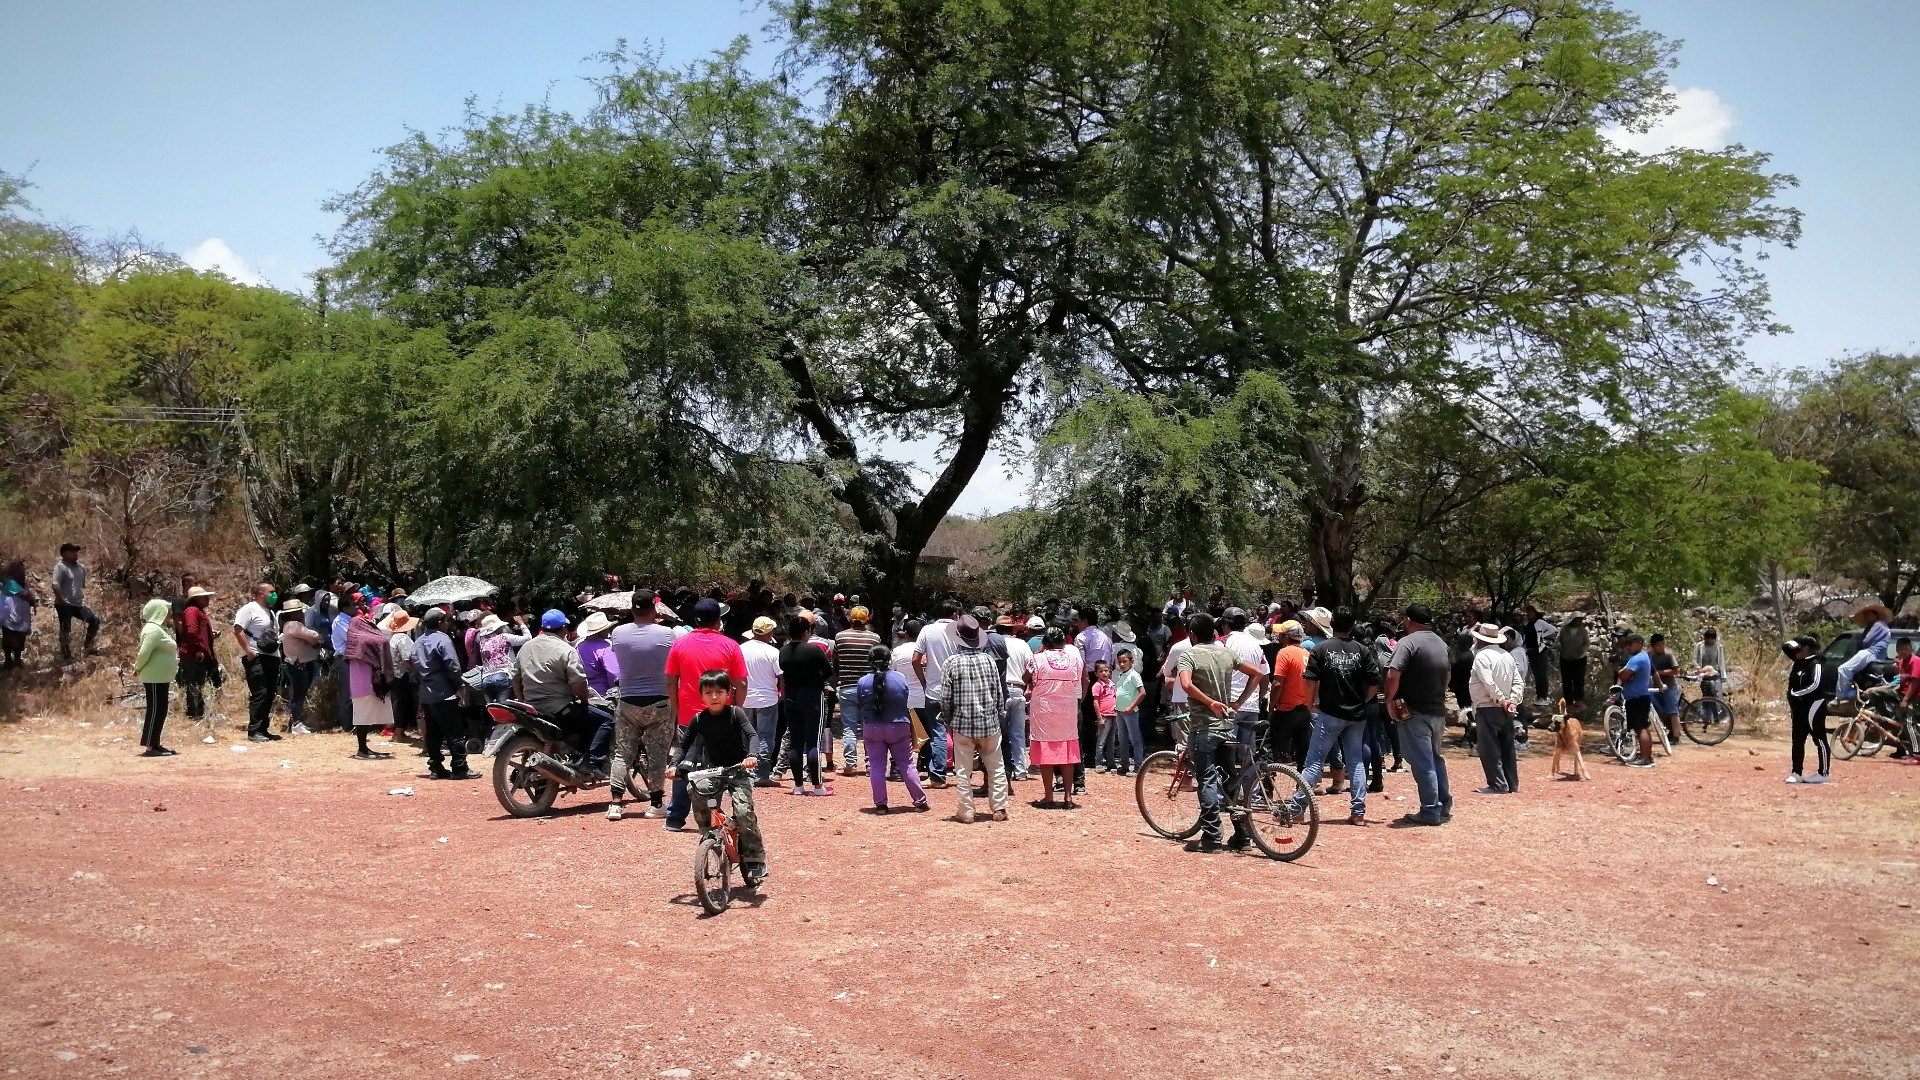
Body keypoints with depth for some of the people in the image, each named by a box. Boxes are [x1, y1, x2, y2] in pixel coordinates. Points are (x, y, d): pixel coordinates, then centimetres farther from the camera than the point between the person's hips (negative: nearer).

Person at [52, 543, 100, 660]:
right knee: (65, 629, -1)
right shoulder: (60, 567, -13)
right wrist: (62, 602, -23)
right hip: (65, 605, -8)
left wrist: (84, 599, 15)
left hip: (78, 604, 8)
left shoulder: (80, 567, 11)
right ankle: (65, 654, 8)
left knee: (95, 620, 9)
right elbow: (55, 586, -23)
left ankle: (88, 647, 19)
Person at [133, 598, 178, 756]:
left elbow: (146, 652, 19)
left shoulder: (157, 628, 16)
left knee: (160, 710, 12)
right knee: (155, 710, -8)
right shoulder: (153, 629, -17)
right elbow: (144, 652, -21)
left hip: (160, 677, 10)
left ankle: (155, 744, 18)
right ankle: (150, 747, -6)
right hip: (155, 678, -10)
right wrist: (138, 669, -8)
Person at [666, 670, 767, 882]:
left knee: (744, 812, -19)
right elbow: (683, 744, 6)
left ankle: (755, 860, -10)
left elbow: (751, 735, -16)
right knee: (700, 809, -14)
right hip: (710, 771, 4)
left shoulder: (736, 713, -9)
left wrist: (751, 756, -34)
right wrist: (674, 765, -9)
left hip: (738, 770, -4)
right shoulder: (698, 719, 0)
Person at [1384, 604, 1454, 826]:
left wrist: (1390, 700, -12)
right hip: (1438, 711, 8)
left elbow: (1393, 675, -24)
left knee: (1422, 763, -1)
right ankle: (1444, 807, 25)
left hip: (1415, 713, -8)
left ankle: (1430, 812, 2)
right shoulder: (1442, 644, 11)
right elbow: (1448, 676, 21)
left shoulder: (1408, 642, -15)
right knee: (1435, 758, 20)